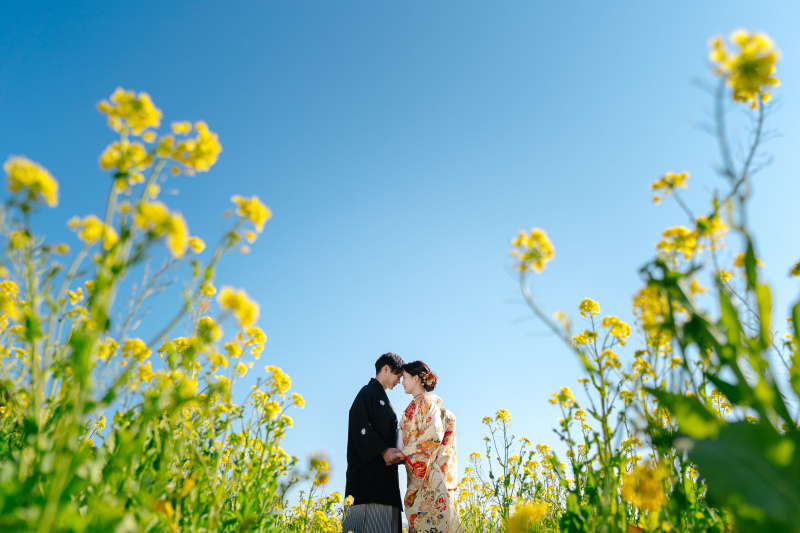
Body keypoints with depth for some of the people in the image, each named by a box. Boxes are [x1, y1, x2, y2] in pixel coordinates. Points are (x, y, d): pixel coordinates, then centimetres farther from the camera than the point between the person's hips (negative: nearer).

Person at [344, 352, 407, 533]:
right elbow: (362, 427, -15)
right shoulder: (367, 393, -3)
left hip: (385, 472, 9)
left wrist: (395, 453, 6)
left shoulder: (382, 397, 24)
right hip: (369, 470, -9)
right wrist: (384, 451, -20)